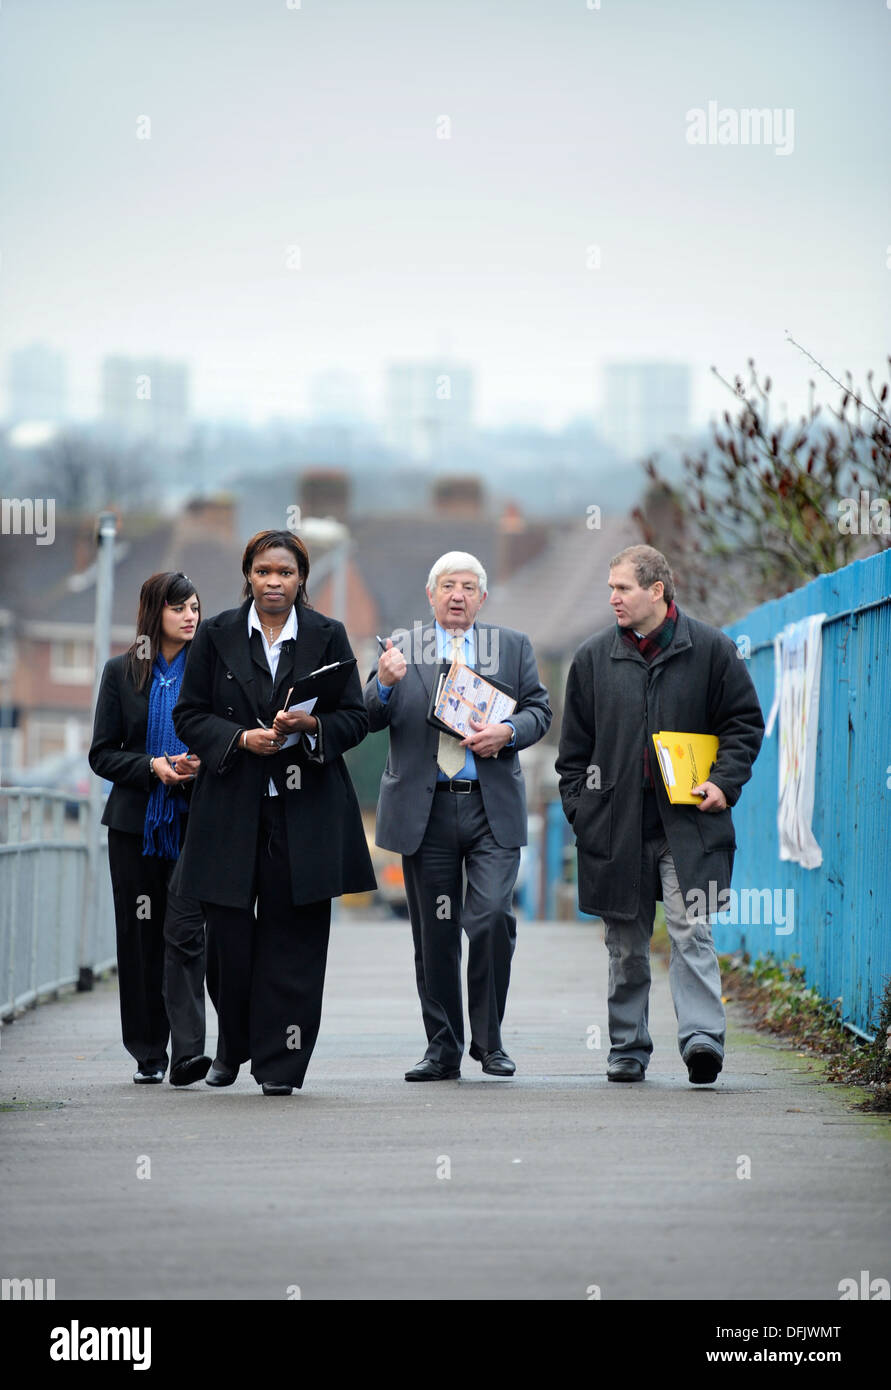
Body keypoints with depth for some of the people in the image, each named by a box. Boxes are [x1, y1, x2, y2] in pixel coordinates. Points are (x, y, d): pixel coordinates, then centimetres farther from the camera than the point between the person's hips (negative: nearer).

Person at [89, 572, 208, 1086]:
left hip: (194, 824, -2)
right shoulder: (122, 672, 6)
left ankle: (187, 1051, -19)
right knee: (140, 936, 5)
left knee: (185, 931, -13)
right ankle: (149, 1053, 15)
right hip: (135, 823, 2)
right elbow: (102, 754, 5)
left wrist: (204, 765, -12)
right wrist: (152, 767, -11)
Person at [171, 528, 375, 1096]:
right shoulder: (217, 635, 7)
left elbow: (356, 719, 5)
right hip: (232, 807, 1)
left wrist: (311, 725, -16)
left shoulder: (328, 636, 6)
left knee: (292, 935, -3)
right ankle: (233, 1043, 24)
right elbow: (190, 715, 6)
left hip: (305, 809, 0)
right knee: (228, 933, 0)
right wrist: (240, 739, -12)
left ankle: (279, 1061, 3)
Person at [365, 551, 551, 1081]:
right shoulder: (402, 647, 8)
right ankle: (443, 1048, 13)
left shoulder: (514, 646, 11)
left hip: (493, 807, 0)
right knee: (435, 934, 4)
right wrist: (385, 683, -18)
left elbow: (539, 710, 11)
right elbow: (372, 719, 4)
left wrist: (508, 732, -10)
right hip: (425, 810, 0)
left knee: (492, 917, -14)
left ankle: (489, 1038, 1)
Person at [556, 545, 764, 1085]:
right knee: (626, 945, 7)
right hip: (617, 826, 3)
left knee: (692, 931, -13)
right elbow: (575, 746, 13)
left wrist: (724, 781, -6)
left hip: (688, 823, -3)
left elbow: (745, 722, 7)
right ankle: (628, 1049, 15)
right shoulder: (594, 658, 9)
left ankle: (702, 1037, -19)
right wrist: (579, 809, 6)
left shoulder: (712, 649, 2)